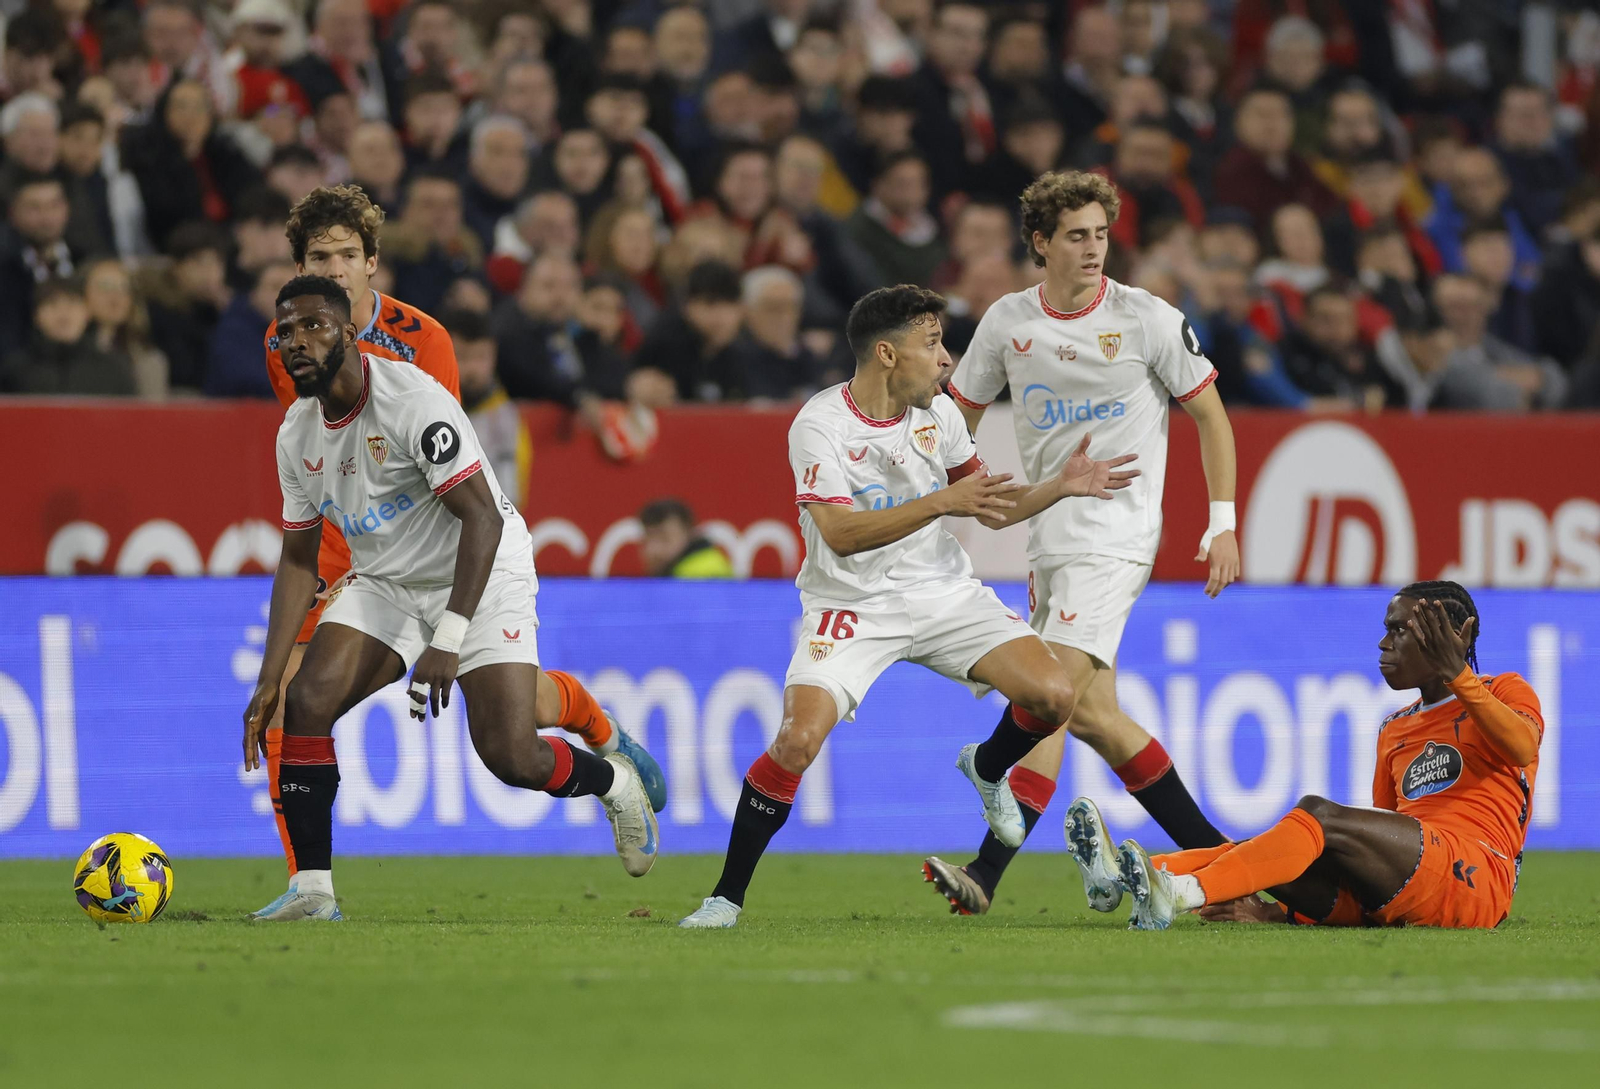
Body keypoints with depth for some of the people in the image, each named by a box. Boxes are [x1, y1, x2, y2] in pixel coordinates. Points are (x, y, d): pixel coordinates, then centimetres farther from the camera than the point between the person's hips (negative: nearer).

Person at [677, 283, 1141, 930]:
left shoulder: (937, 414, 1)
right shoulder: (820, 426, -16)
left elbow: (992, 509, 14)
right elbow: (841, 533, -27)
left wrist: (1060, 487, -1)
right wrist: (943, 502, -32)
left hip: (942, 593, 5)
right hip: (850, 604, -5)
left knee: (1053, 694, -13)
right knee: (798, 739, -24)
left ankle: (987, 768, 23)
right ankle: (726, 897, -8)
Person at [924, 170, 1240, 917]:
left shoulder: (1149, 320, -5)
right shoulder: (1008, 322, 5)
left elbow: (1210, 415, 3)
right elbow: (959, 417, 15)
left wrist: (1222, 525, -3)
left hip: (1115, 538, -6)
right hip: (1047, 539, 6)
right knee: (1092, 713, 6)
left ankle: (987, 871, -19)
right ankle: (1210, 853, 15)